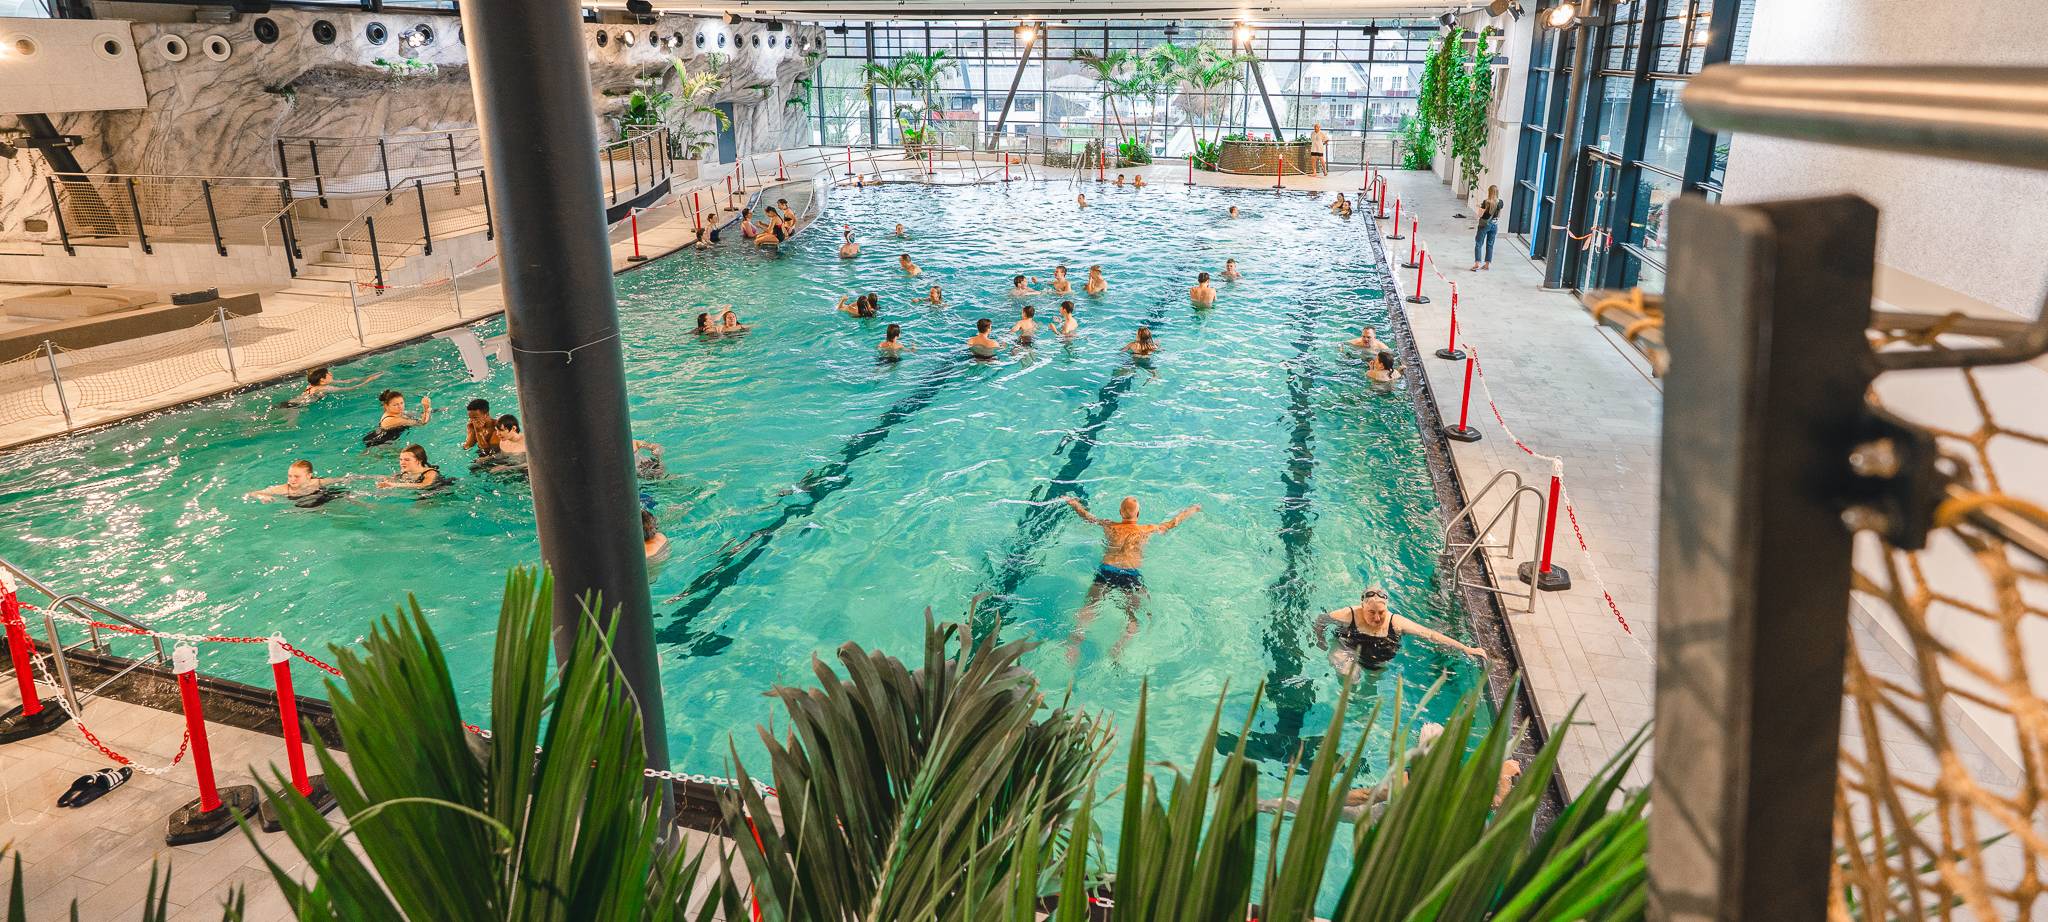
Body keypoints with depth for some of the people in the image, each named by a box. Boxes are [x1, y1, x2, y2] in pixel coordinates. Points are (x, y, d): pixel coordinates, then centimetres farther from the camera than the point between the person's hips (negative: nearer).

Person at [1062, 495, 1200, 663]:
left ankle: (1075, 642, -33)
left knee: (1089, 607, -7)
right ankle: (1121, 646, -38)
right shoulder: (1148, 530, 17)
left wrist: (1073, 503, 54)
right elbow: (1173, 523, 31)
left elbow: (1086, 517, 34)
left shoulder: (1109, 526, 18)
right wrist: (1193, 509, 48)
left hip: (1106, 571, 1)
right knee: (1134, 616, -9)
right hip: (1132, 575, -1)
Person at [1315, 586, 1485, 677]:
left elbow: (1430, 634, -25)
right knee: (1349, 676, -26)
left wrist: (1465, 649, -27)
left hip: (1379, 662, 3)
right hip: (1348, 650, -3)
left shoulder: (1395, 623, -23)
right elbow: (1321, 620, -11)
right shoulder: (1349, 615, -27)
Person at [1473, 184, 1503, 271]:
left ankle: (1477, 263, -7)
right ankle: (1487, 264, 17)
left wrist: (1480, 207, 0)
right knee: (1490, 245, 13)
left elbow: (1480, 215, -16)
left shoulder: (1486, 202, -18)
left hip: (1484, 225, -5)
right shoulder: (1500, 203, -2)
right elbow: (1498, 215, 8)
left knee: (1479, 244, 1)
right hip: (1494, 225, 5)